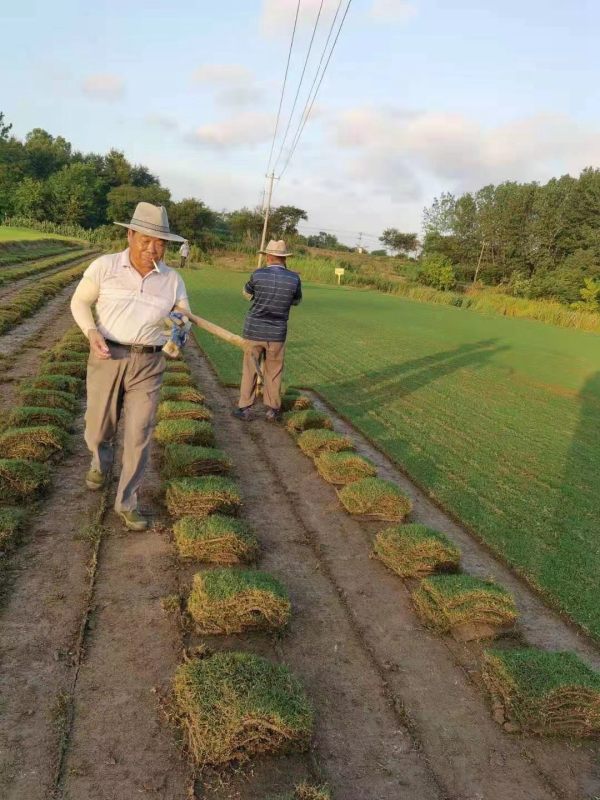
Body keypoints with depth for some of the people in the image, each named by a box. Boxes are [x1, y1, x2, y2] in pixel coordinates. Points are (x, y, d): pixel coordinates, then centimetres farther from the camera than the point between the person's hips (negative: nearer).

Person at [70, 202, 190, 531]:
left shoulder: (172, 280, 1)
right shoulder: (104, 266, -4)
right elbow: (79, 301, 8)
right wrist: (91, 332, -12)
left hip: (148, 365, 1)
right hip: (107, 358, -1)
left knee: (139, 436, -1)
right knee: (98, 430, 10)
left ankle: (126, 503, 16)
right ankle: (101, 461, 48)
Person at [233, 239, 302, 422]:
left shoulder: (258, 274, -9)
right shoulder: (294, 278, -8)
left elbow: (247, 294, 11)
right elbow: (296, 301, 11)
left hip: (254, 331, 0)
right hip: (277, 333, 1)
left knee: (250, 370, 11)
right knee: (274, 372, 13)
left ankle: (245, 408, 15)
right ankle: (272, 409, 20)